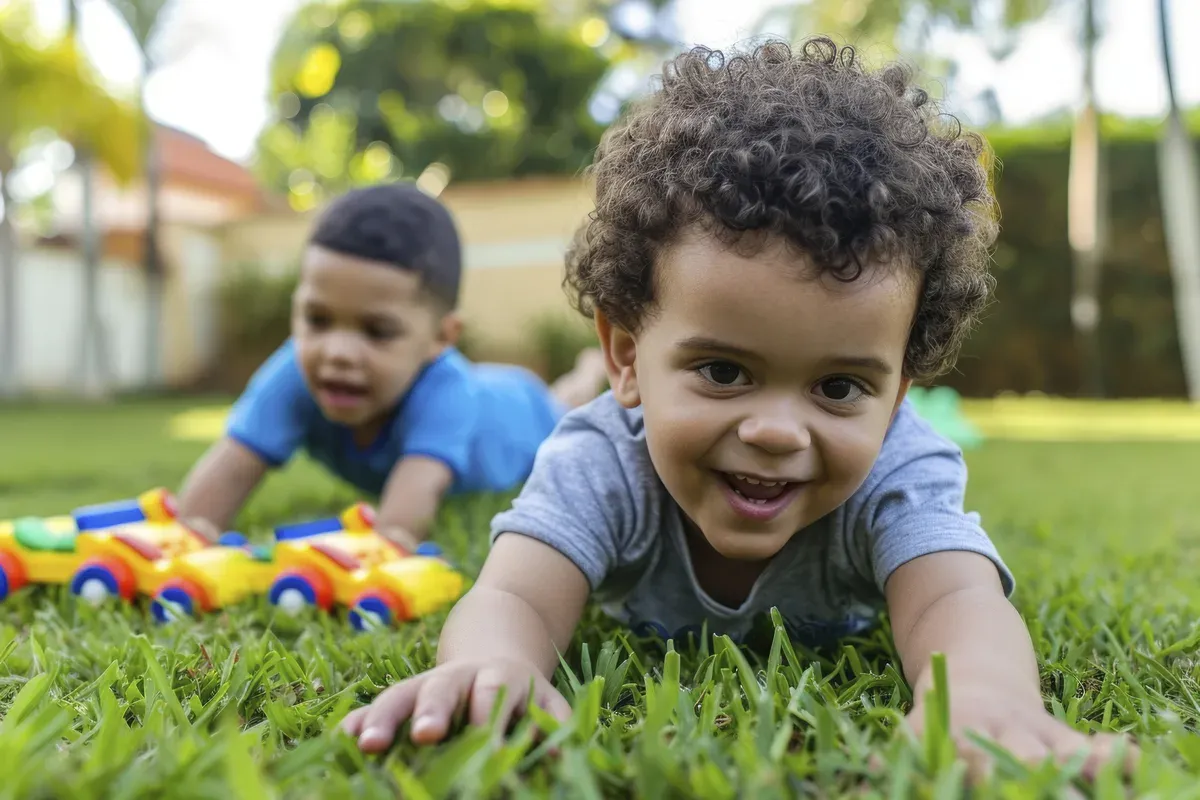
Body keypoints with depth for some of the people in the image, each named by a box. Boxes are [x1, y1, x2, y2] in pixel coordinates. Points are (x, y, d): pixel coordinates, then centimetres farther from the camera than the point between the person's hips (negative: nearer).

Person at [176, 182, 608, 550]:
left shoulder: (442, 388, -54)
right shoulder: (295, 374, -42)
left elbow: (422, 481, -68)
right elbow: (233, 465, -51)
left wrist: (390, 539, -89)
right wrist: (190, 529, -71)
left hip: (515, 407, -2)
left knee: (558, 414, 34)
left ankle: (590, 372, 64)